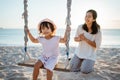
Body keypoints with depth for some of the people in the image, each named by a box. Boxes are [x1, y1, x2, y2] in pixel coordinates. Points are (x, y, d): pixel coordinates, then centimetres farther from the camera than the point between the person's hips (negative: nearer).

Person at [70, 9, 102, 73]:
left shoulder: (97, 31, -16)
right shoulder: (80, 27, -7)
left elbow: (97, 46, -16)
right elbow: (75, 39, 4)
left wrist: (85, 39, -25)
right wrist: (79, 39, -21)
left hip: (90, 55, -3)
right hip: (79, 52, 3)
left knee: (84, 70, -16)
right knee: (72, 69, -1)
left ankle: (89, 64, 17)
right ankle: (82, 63, 28)